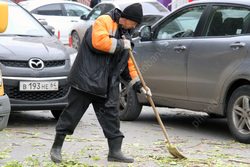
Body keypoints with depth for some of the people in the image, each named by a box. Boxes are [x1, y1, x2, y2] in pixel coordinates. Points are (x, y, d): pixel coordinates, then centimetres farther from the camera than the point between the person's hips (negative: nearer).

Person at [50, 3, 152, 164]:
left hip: (108, 85, 8)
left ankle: (115, 151, 10)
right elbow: (99, 42, -24)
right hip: (86, 79, -8)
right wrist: (121, 45, -14)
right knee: (73, 112, -2)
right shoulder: (103, 22, -6)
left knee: (110, 114, 5)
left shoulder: (125, 35, 18)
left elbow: (128, 64, 22)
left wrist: (138, 85, 15)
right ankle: (56, 147, 7)